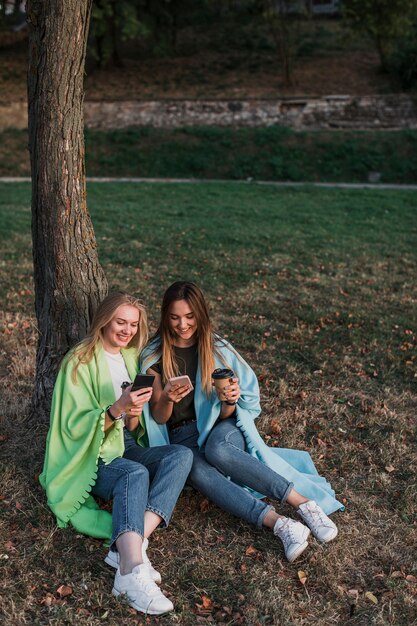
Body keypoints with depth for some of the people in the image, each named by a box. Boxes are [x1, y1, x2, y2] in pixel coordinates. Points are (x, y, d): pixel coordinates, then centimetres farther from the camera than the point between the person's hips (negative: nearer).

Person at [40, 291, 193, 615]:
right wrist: (116, 408, -26)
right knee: (137, 474, -36)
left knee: (182, 454, -23)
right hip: (90, 456, -6)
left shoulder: (131, 358, 14)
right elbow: (74, 426, -11)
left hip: (125, 448, 6)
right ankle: (133, 571, -55)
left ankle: (129, 548, -37)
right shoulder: (80, 362, -5)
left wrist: (135, 415, -11)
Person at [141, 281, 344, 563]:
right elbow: (158, 418, 0)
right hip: (181, 436, 0)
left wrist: (230, 401, -22)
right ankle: (279, 523, -47)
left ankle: (303, 503, -39)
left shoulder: (216, 347, 2)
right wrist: (167, 399, -22)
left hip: (220, 428, 0)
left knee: (217, 450, -38)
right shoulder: (154, 356, 1)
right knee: (198, 470, -36)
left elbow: (225, 415, 1)